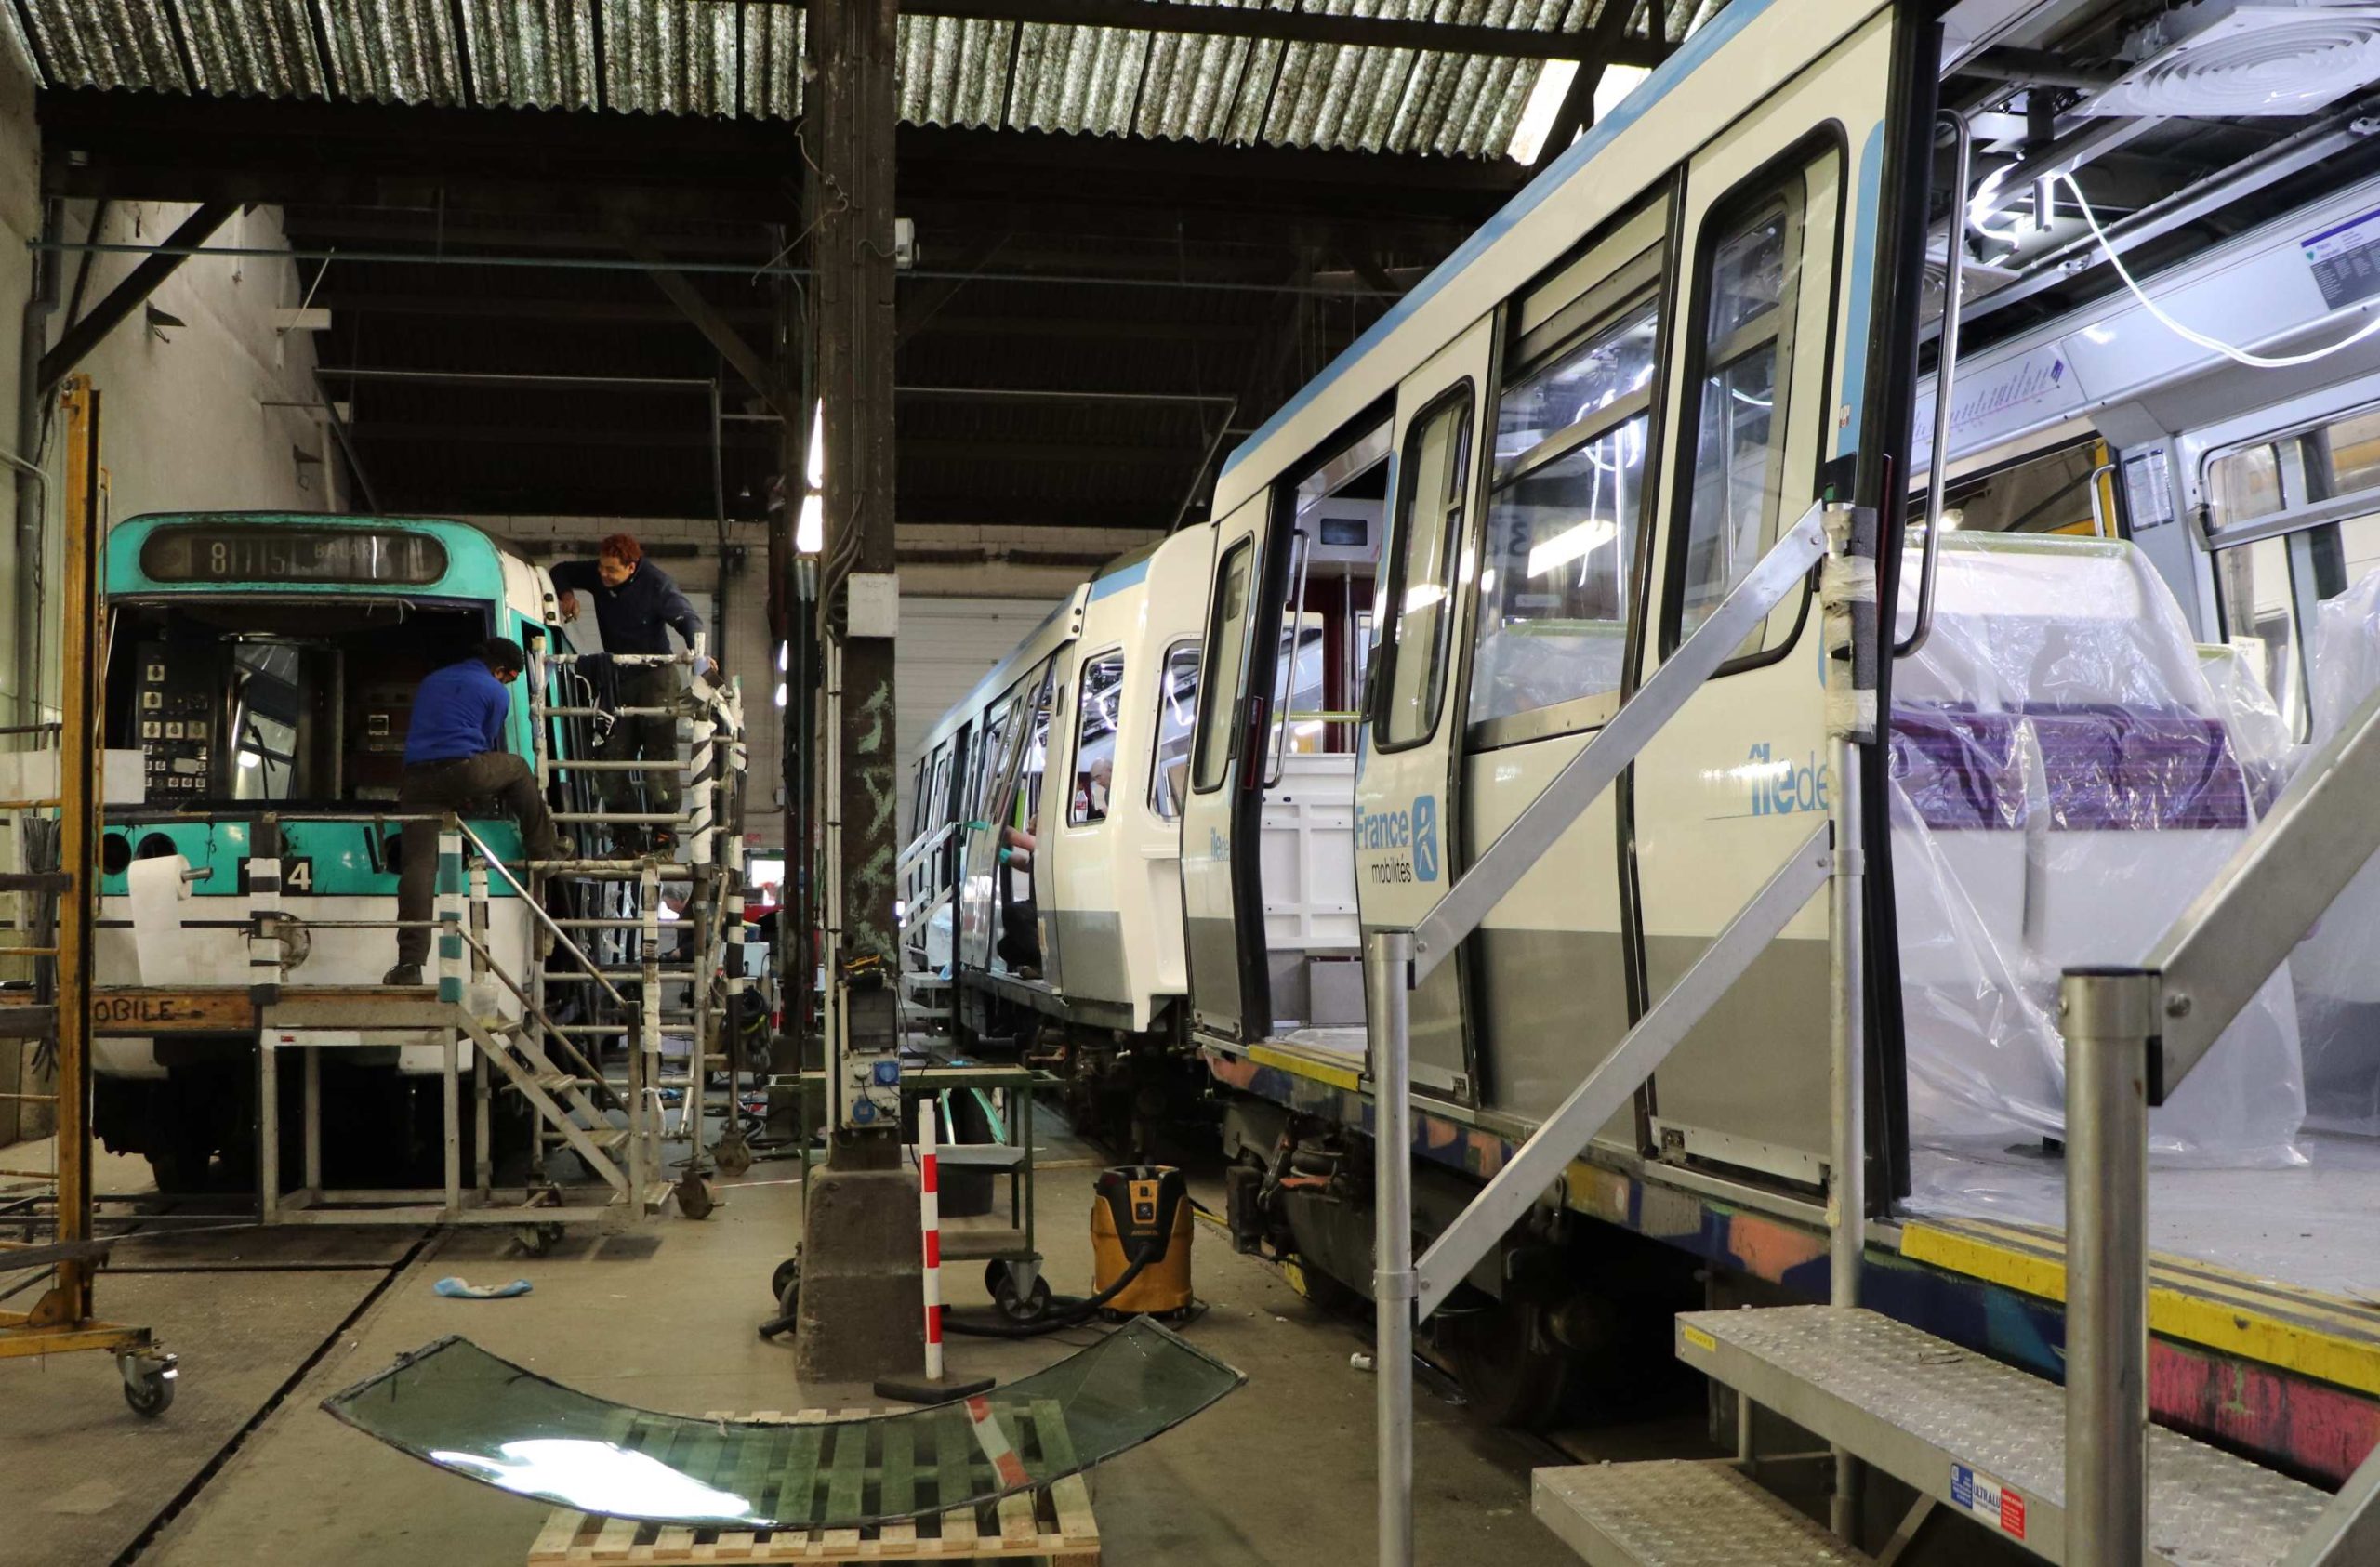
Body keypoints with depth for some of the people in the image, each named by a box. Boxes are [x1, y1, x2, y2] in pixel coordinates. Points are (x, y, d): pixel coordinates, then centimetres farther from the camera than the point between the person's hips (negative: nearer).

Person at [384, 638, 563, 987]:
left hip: (417, 778, 4)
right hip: (462, 772, -4)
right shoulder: (495, 692, 9)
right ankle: (546, 852, 34)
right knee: (517, 769, 26)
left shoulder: (432, 681, 28)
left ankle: (410, 964, -9)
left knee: (418, 864, -2)